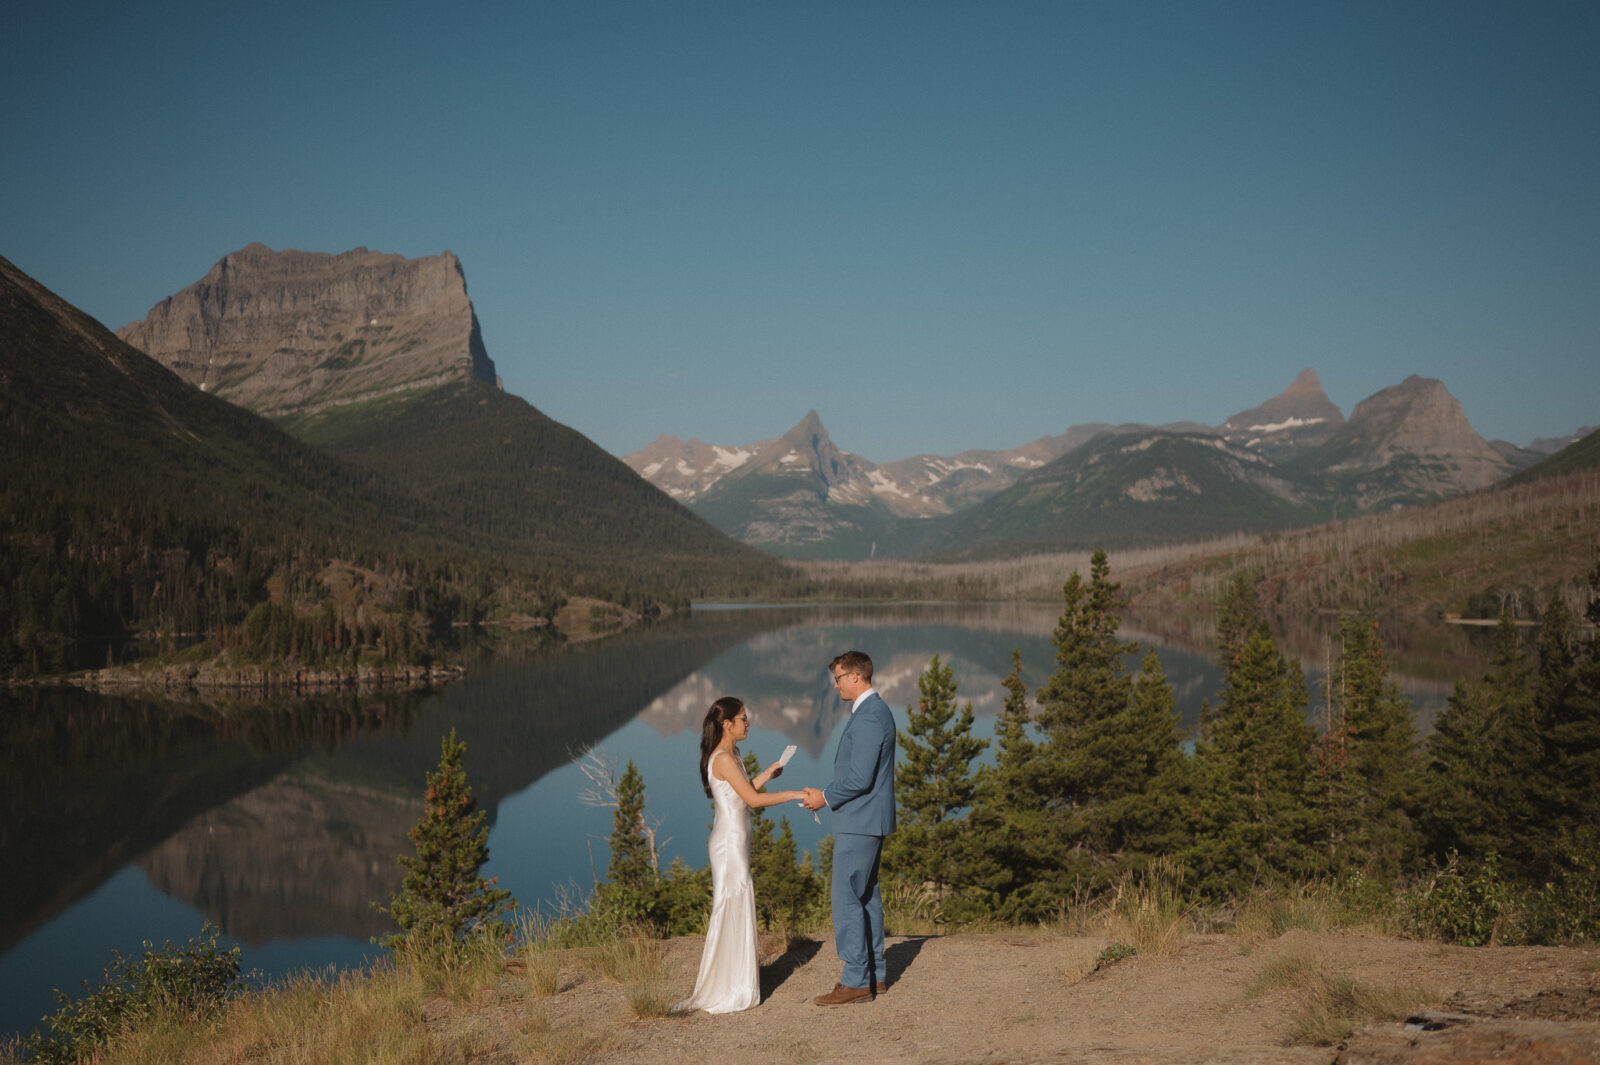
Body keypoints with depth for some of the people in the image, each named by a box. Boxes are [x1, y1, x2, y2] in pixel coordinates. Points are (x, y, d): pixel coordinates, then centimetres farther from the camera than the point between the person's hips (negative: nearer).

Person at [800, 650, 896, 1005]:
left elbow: (860, 778, -24)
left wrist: (826, 798, -11)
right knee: (867, 895, 15)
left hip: (859, 822, -11)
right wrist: (828, 793, 14)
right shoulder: (876, 711, 14)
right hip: (868, 820, 11)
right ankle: (875, 974, 22)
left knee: (847, 898, -7)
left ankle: (856, 981, -4)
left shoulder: (867, 718, -19)